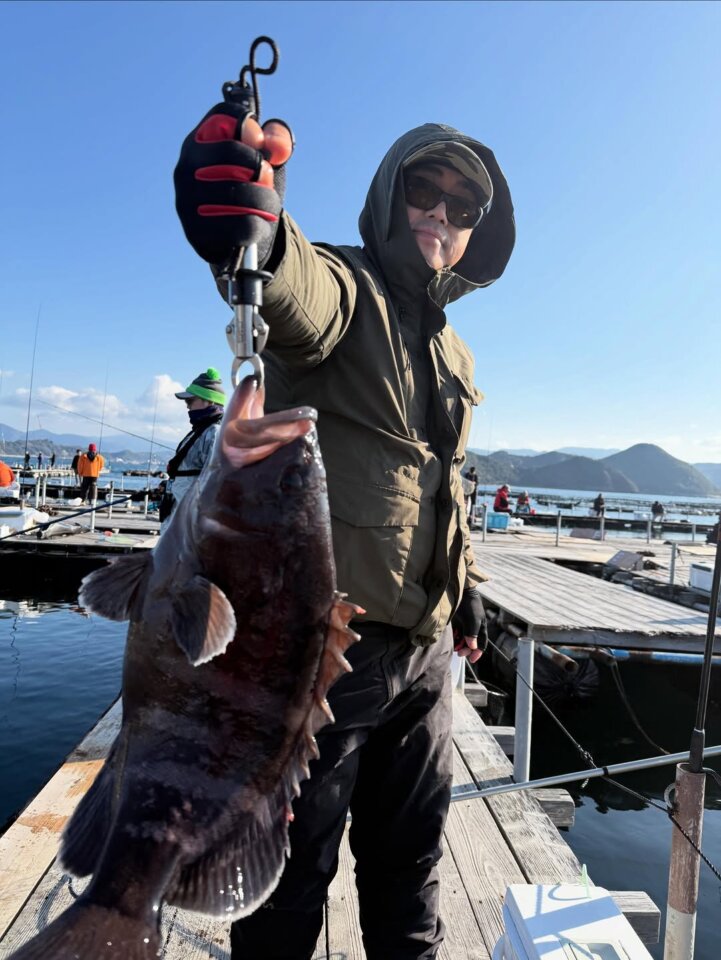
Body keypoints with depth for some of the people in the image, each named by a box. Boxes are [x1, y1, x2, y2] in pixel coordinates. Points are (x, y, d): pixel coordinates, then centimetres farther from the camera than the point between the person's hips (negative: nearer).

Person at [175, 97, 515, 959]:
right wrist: (257, 234, -56)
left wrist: (464, 587, 20)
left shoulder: (449, 349, 16)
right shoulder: (346, 288, -8)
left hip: (423, 645, 7)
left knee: (408, 856, 24)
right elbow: (300, 296, -35)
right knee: (297, 866, 12)